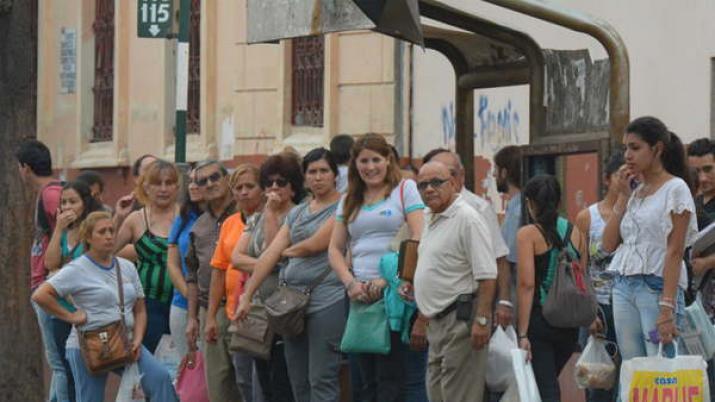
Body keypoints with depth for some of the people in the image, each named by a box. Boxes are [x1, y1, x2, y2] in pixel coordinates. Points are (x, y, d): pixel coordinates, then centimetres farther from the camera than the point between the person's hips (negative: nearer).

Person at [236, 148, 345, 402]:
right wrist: (247, 295, 8)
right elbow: (270, 254, 13)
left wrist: (287, 251, 10)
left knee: (322, 381, -10)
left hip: (327, 299, -7)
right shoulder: (296, 213, 19)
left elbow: (314, 245, -10)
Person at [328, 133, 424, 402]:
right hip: (360, 296, 5)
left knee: (390, 377, -8)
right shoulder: (349, 201, 18)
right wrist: (350, 283, -4)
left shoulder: (405, 189, 2)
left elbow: (419, 239, -8)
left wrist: (388, 279, -15)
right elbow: (335, 249, 14)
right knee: (367, 378, 6)